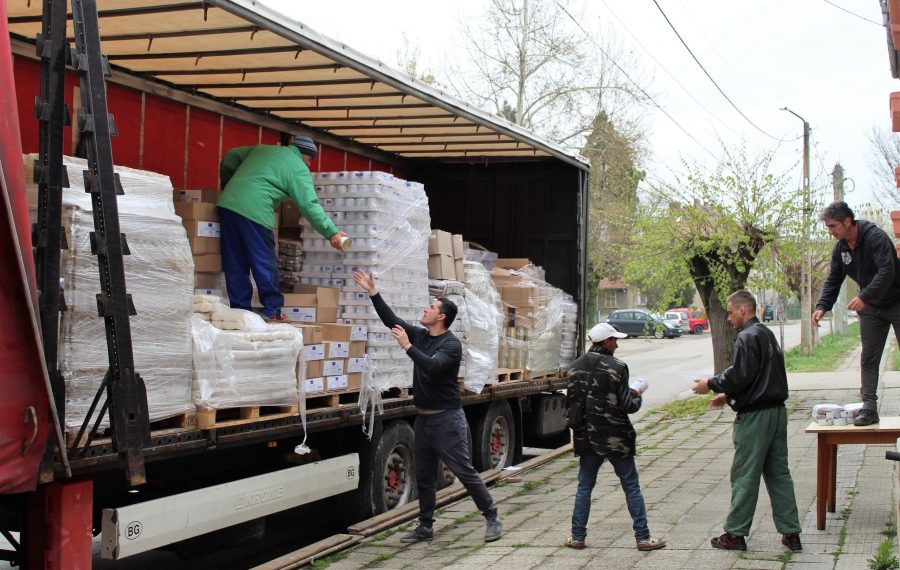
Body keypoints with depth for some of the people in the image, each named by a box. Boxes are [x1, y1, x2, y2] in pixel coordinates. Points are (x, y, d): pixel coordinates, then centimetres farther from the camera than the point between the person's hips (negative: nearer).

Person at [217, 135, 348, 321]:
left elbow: (231, 157, 28)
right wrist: (331, 232, 0)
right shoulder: (299, 169, 5)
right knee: (265, 265, 5)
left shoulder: (262, 149, 24)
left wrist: (227, 185, 41)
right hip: (254, 212, -7)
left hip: (227, 203, 7)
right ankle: (272, 310, 9)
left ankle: (240, 310, 13)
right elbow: (310, 205, -2)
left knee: (236, 265, 10)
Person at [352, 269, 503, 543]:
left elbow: (432, 367, -30)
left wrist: (407, 346, -29)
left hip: (447, 419, -8)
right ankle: (425, 527, 20)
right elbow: (392, 320, 8)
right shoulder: (421, 335, 6)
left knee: (465, 472, -4)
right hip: (423, 418, 8)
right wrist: (373, 292, 4)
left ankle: (492, 518, 6)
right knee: (423, 477, 11)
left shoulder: (451, 344, -15)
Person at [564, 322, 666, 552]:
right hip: (616, 438, -4)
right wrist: (637, 397, 6)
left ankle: (577, 537, 14)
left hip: (588, 438, 4)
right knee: (631, 487, 6)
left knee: (584, 487, 13)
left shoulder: (576, 367, 2)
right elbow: (627, 406, -14)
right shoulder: (616, 367, -14)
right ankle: (642, 537, 10)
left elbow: (570, 403, 5)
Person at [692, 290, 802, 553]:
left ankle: (735, 533, 8)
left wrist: (711, 384, -4)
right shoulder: (767, 334, 16)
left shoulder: (746, 337, -14)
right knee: (779, 473, 12)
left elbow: (738, 377, -19)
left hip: (755, 416, -9)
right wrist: (729, 395, 20)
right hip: (777, 412, 9)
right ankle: (791, 533, 14)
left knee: (745, 476, 0)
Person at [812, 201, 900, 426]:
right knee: (868, 358, 1)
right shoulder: (840, 249, 2)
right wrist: (822, 306, -8)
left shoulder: (876, 237, -22)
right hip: (871, 308, 7)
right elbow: (833, 281, 7)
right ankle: (869, 408, 0)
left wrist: (864, 297, -38)